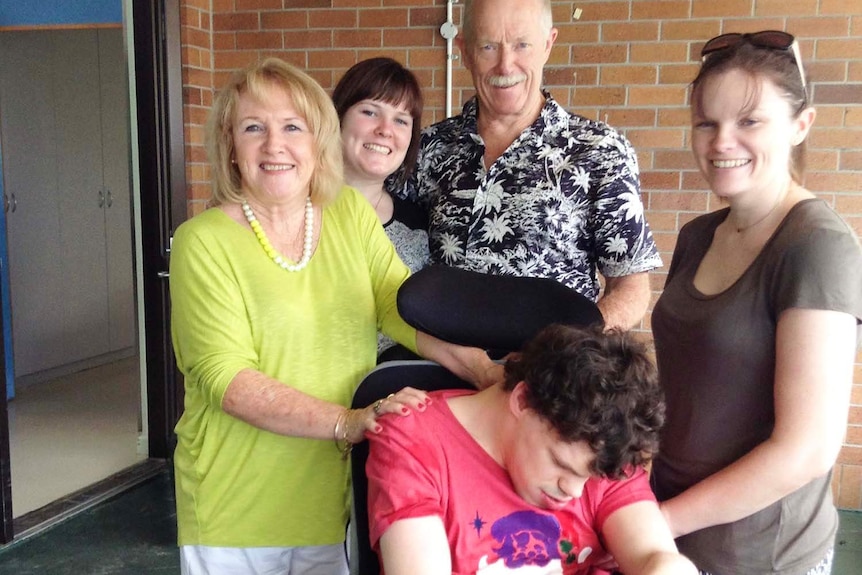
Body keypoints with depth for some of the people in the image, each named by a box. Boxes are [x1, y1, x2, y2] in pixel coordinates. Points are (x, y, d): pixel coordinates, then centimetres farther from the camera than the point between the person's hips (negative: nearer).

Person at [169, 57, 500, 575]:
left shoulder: (351, 213, 2)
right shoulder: (204, 242, -12)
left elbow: (405, 305, -6)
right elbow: (226, 379, -18)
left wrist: (487, 371, -22)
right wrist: (347, 422, -29)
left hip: (336, 490, 3)